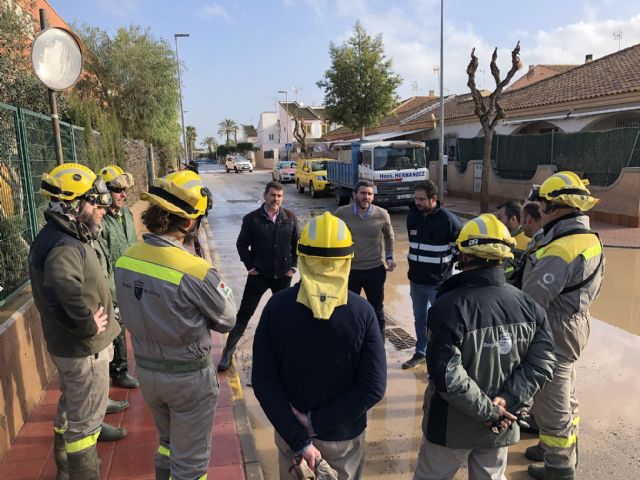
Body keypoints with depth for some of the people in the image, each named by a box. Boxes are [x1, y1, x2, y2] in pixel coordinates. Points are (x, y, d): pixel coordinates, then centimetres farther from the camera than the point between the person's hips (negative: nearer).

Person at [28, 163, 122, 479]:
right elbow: (63, 296, -48)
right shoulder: (64, 248, -29)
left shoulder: (60, 237, 3)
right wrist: (89, 325, -31)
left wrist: (86, 321, 7)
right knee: (86, 419, 8)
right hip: (84, 349, -10)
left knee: (70, 408, 27)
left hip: (68, 345, 10)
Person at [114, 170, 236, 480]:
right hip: (188, 376, -6)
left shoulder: (125, 259, -9)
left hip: (146, 369, 6)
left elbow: (135, 312, 3)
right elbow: (227, 320, -15)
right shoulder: (194, 271, -29)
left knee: (167, 441, 31)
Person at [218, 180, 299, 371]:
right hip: (259, 274, -2)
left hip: (283, 275, 3)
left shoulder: (290, 217, -2)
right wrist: (250, 266, -5)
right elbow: (242, 244, -1)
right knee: (244, 313, 0)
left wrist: (293, 266, 2)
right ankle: (228, 352, 9)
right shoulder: (252, 218, -8)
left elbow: (297, 243, 7)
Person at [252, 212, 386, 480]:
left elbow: (263, 382, -18)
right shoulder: (362, 312, -18)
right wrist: (316, 421, -16)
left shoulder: (277, 306, -16)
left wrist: (299, 439, -16)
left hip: (290, 432, 1)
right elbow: (374, 387, -20)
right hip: (344, 436, -1)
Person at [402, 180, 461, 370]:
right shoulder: (412, 216, 2)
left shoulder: (448, 219, -16)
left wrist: (447, 268, -2)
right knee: (420, 319, 19)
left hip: (438, 282, -6)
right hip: (416, 280, 6)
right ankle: (420, 353, 35)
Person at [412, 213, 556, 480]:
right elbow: (542, 363, -8)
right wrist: (509, 399, -12)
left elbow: (447, 376, -28)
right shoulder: (528, 305, -7)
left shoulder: (449, 307, -25)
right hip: (500, 427, 5)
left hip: (453, 425, -4)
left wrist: (488, 411, -17)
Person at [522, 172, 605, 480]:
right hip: (573, 325, 10)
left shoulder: (561, 250, -29)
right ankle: (565, 449, 44)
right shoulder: (589, 239, 3)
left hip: (553, 333, -10)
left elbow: (533, 300, -28)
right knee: (564, 395, 25)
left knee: (551, 402, 7)